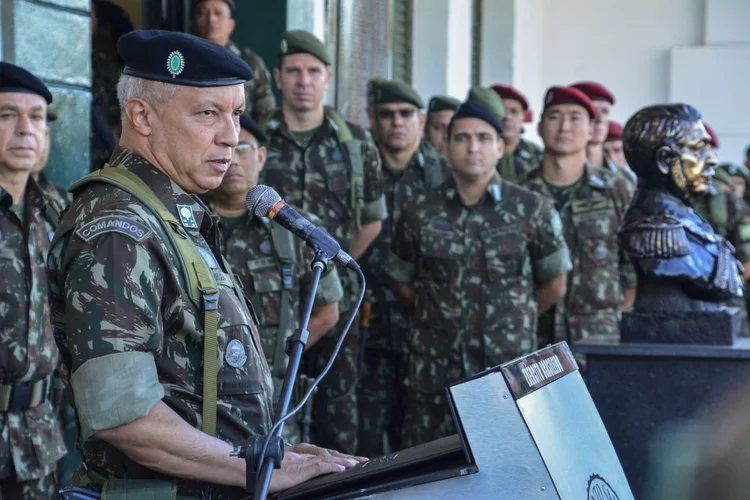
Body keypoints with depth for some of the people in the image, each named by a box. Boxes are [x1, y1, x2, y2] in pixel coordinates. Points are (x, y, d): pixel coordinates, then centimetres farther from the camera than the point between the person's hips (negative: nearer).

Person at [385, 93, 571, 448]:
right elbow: (401, 282, 16)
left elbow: (554, 285, 11)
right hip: (433, 377, 1)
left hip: (510, 375, -1)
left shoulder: (533, 211, 1)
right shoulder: (420, 213, 4)